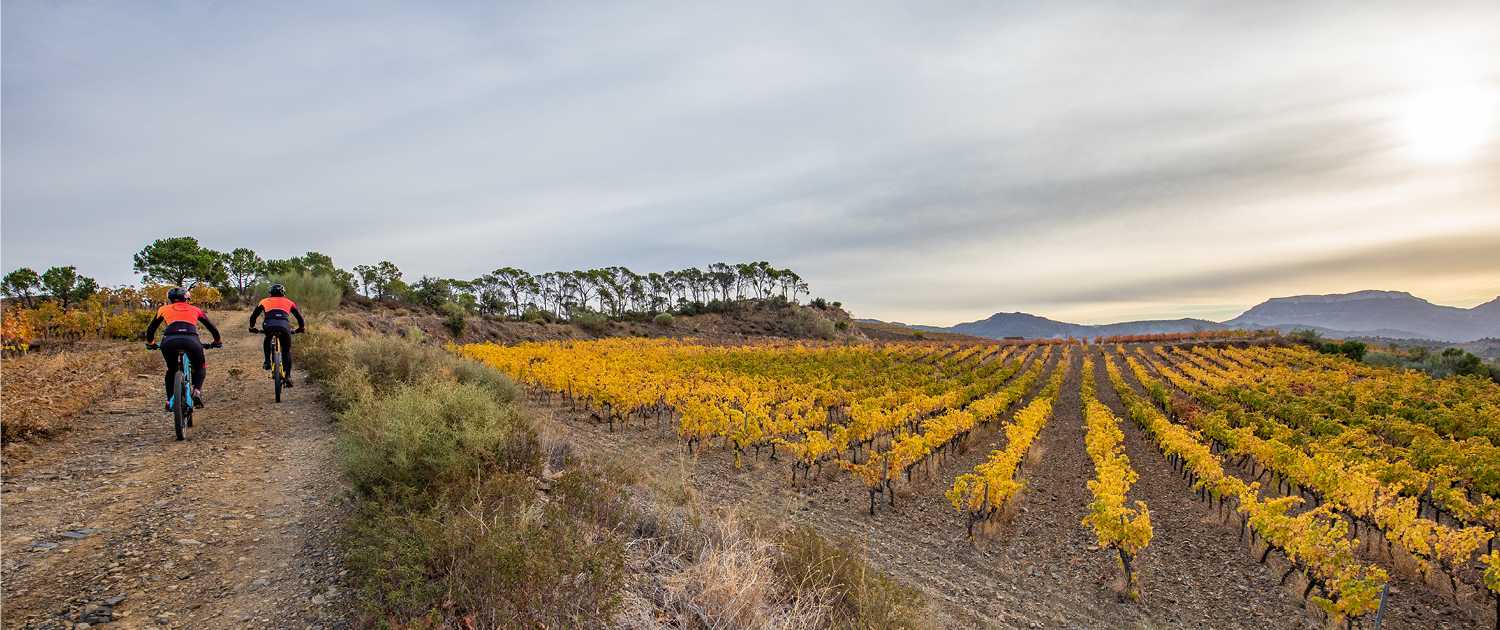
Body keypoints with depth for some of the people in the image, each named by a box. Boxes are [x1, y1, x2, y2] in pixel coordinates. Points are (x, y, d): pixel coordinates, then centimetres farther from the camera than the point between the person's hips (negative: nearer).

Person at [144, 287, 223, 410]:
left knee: (172, 370, 28)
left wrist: (150, 344, 51)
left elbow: (150, 329, 33)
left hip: (169, 341, 1)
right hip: (191, 341, -1)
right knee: (200, 368, 24)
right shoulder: (195, 309, 27)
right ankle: (196, 391, -4)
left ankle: (170, 401, 22)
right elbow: (212, 328, 30)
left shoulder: (164, 309, 27)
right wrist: (218, 342, 47)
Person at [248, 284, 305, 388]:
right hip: (284, 327, 0)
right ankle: (288, 376, 0)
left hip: (269, 326, 1)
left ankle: (267, 362, 26)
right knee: (287, 351, 14)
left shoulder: (264, 301, 28)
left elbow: (253, 317, 30)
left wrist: (252, 328, 48)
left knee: (268, 339, 37)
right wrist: (300, 328, 48)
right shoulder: (288, 302, 29)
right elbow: (300, 318, 30)